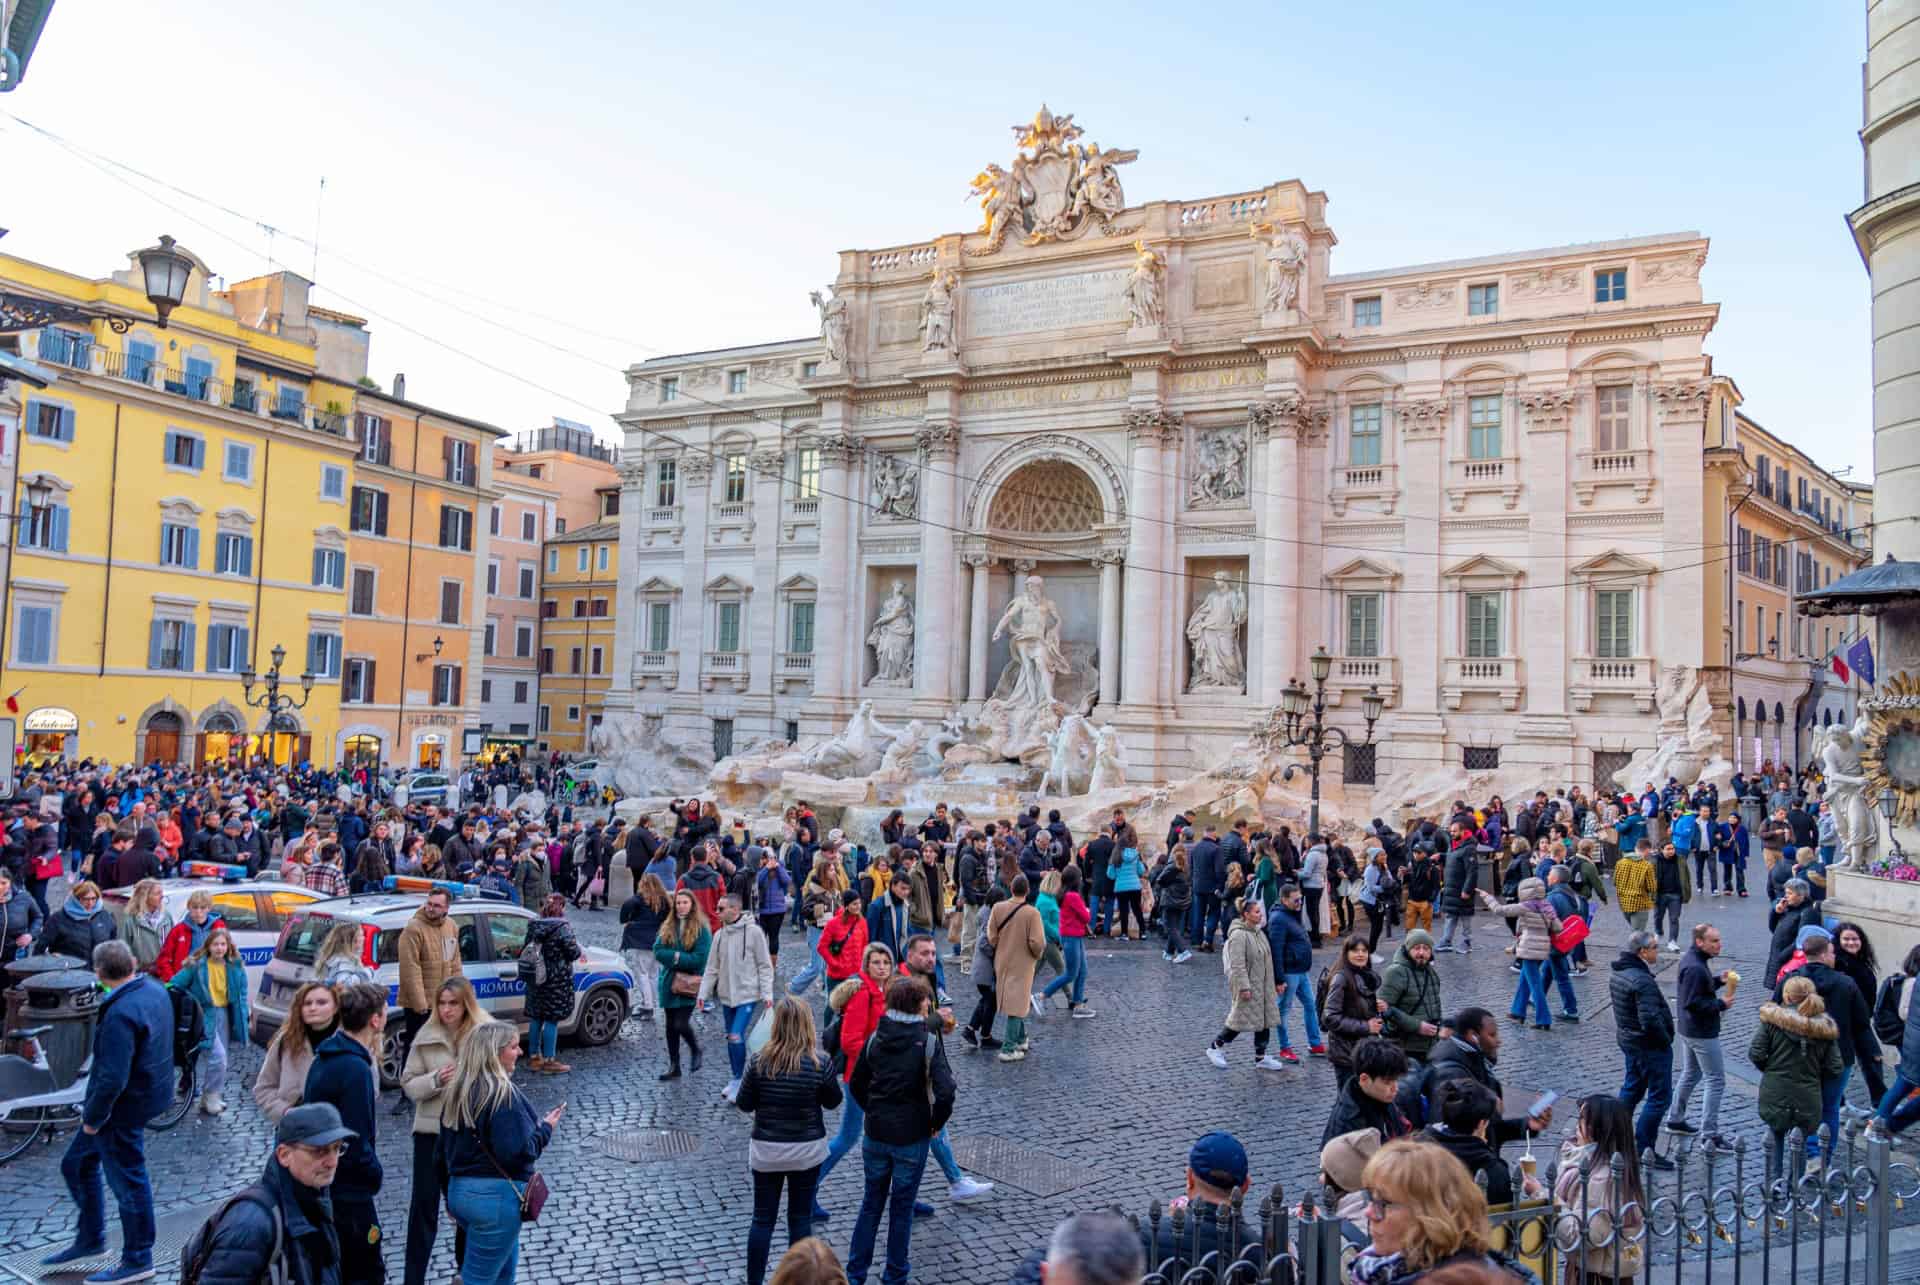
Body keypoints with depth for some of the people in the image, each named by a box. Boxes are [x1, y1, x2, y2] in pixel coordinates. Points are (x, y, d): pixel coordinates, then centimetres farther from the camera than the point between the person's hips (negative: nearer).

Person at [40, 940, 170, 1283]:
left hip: (123, 1106, -9)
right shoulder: (155, 989, -1)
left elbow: (112, 1079, -29)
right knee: (76, 1164, 25)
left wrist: (92, 1117, -13)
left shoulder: (120, 1014, -29)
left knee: (128, 1182, 7)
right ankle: (89, 1239, 39)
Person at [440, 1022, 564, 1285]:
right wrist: (545, 1129, -8)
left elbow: (445, 1149, 15)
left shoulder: (457, 1090, 7)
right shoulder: (501, 1093, -19)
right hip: (495, 1195, -9)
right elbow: (515, 1152, -24)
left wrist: (450, 1197, 24)